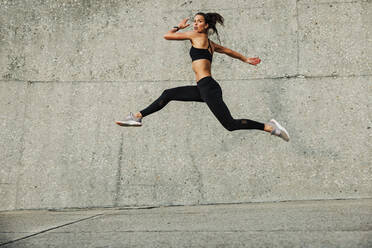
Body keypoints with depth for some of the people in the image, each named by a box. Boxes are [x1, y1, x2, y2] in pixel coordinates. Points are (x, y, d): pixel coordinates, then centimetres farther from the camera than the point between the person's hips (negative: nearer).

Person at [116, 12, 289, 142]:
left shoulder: (197, 36, -3)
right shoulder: (210, 43, 20)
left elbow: (167, 36, 1)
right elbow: (228, 51, 34)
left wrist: (179, 27, 19)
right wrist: (246, 60, 48)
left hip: (208, 87, -10)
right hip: (204, 89, 10)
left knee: (230, 124, -12)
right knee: (168, 94, 12)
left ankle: (270, 127, -9)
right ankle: (138, 117, 15)